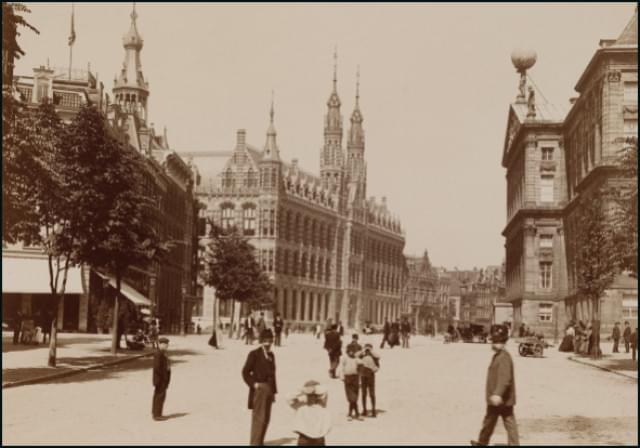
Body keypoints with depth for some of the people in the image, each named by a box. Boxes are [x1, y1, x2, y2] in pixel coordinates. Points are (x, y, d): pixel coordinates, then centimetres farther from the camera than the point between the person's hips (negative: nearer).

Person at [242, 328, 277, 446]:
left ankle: (259, 442, 21)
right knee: (259, 418, -8)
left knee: (266, 418, 11)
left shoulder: (271, 355, 12)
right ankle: (255, 443, -4)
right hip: (259, 389, -7)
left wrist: (274, 391, 12)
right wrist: (253, 384, -16)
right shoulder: (254, 354, -8)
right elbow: (245, 372, -9)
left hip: (269, 390, 7)